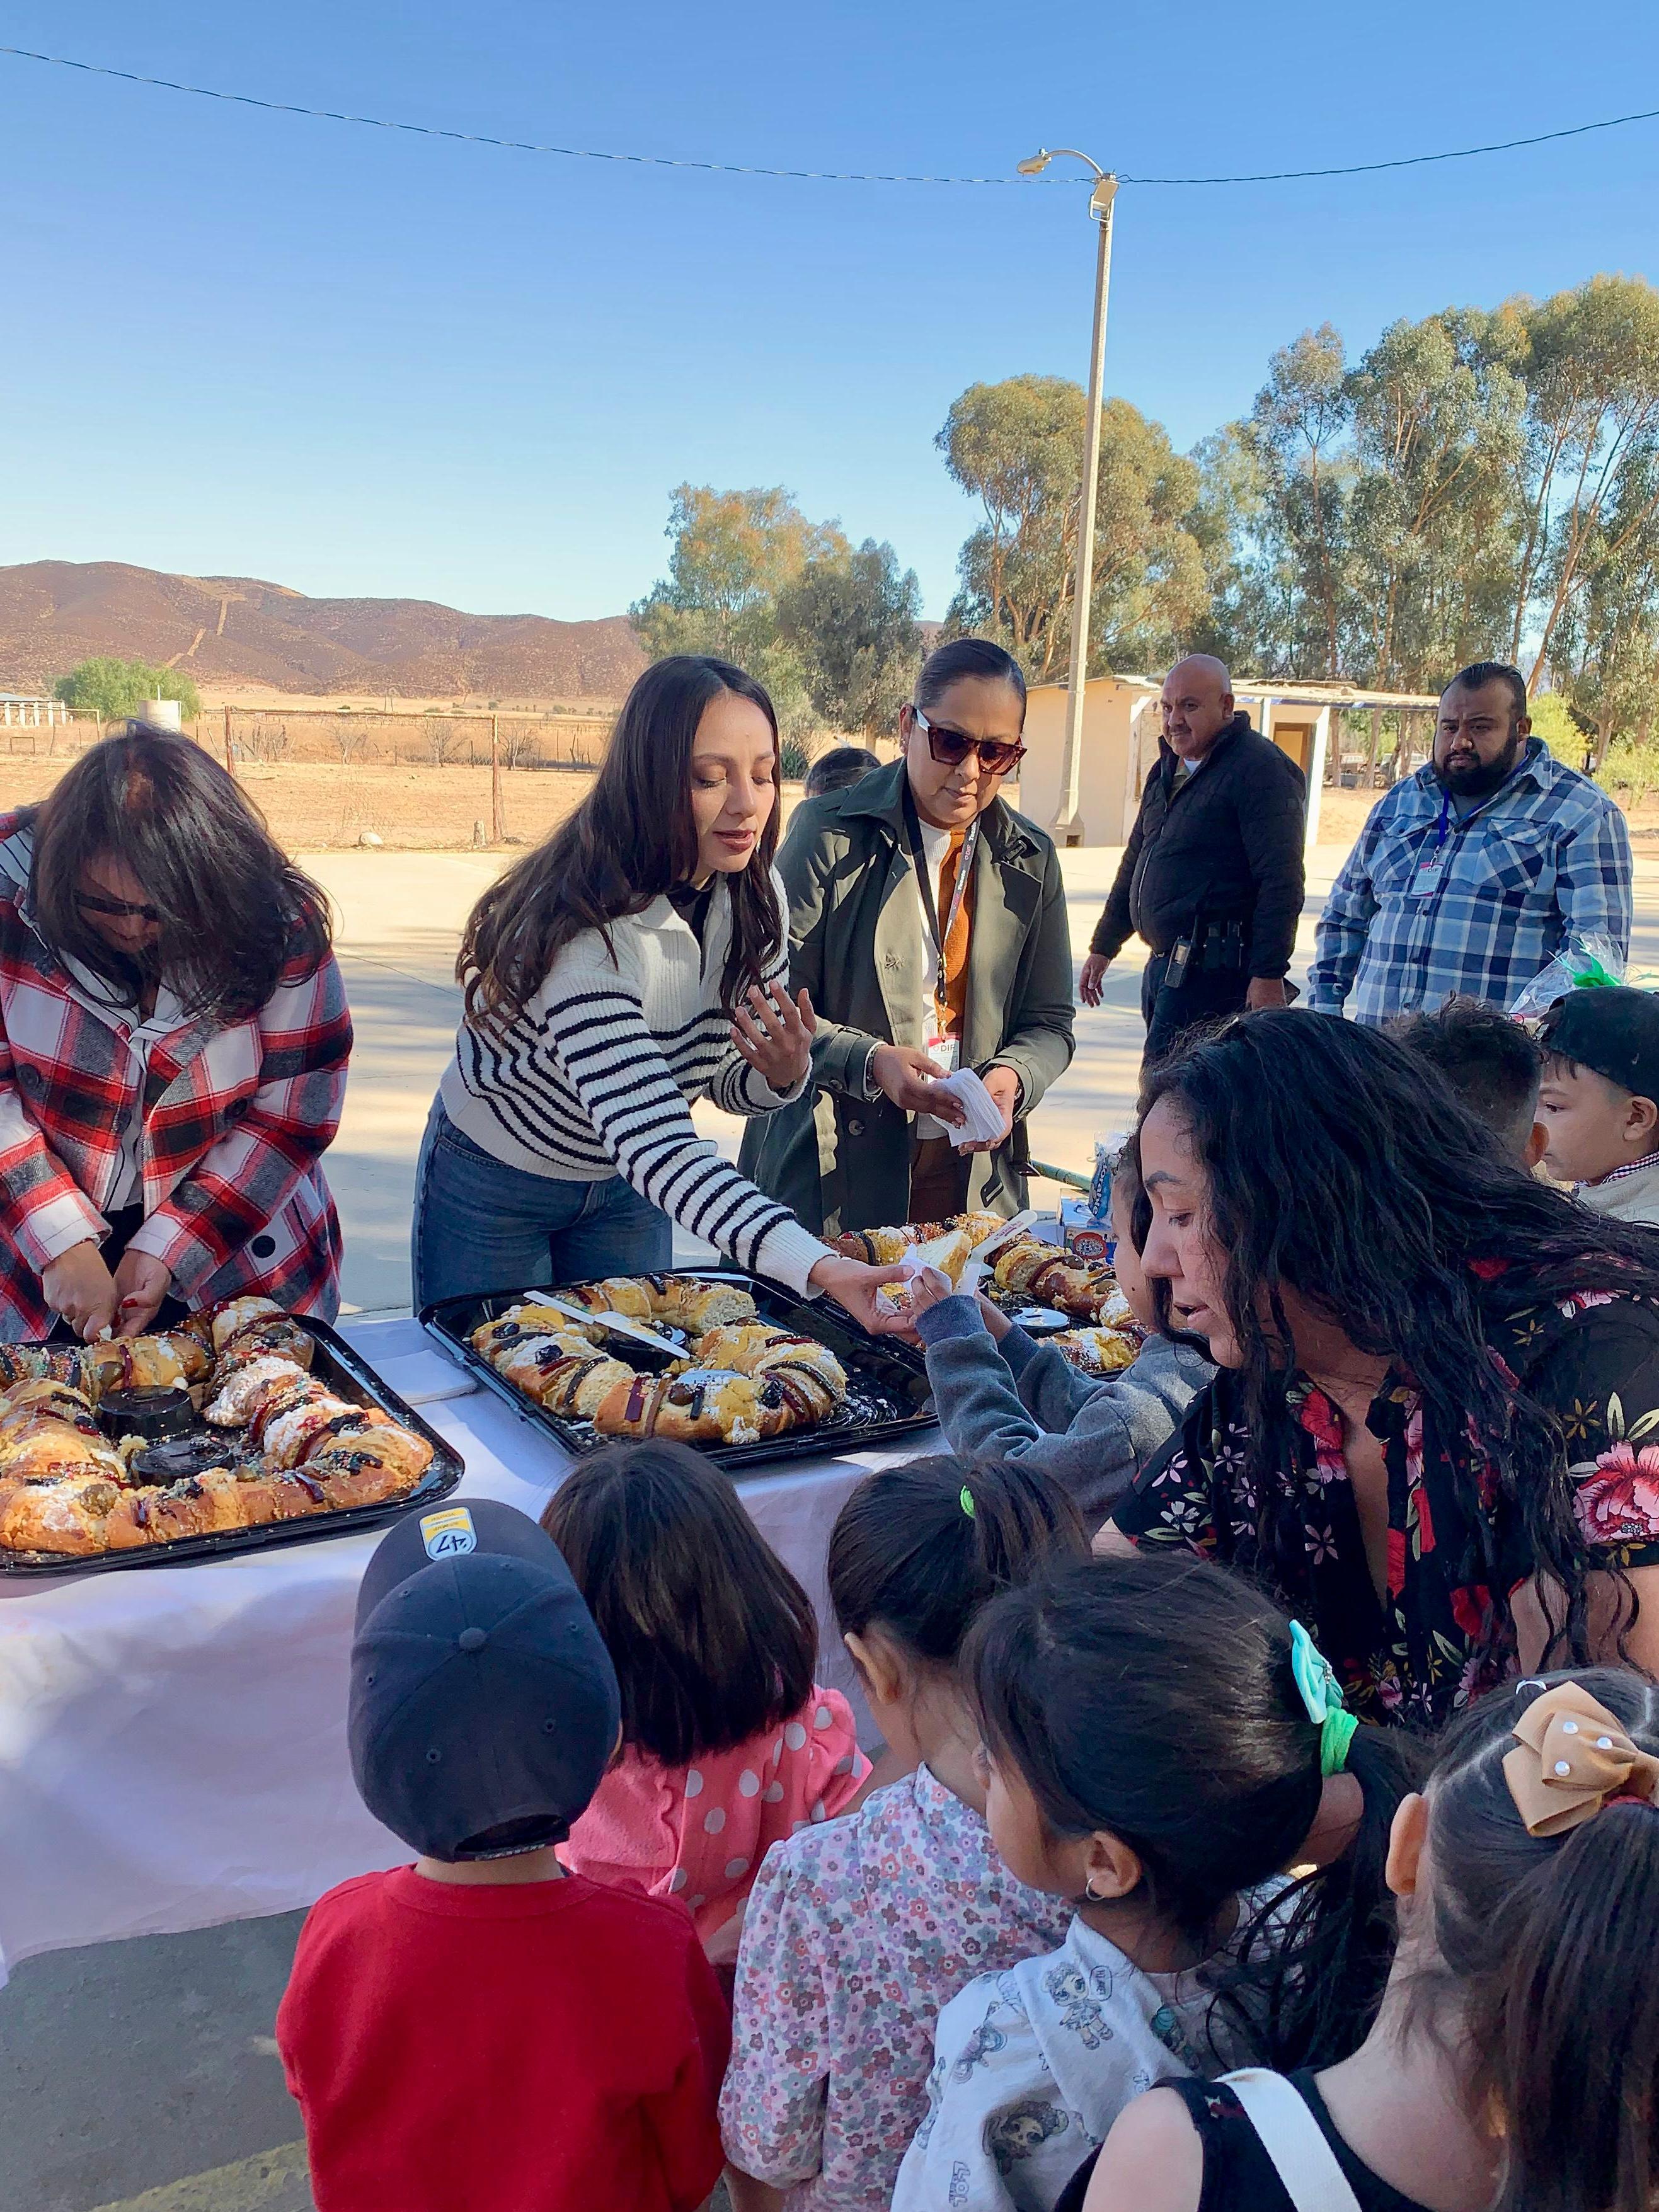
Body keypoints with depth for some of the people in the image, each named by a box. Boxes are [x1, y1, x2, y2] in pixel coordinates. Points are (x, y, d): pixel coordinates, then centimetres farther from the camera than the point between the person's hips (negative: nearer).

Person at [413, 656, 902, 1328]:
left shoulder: (755, 899, -14)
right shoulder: (588, 927, -36)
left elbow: (730, 1083, -3)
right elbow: (652, 1139, -45)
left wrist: (784, 1074, -28)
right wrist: (817, 1266, -56)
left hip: (623, 1188, 6)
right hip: (496, 1185, -5)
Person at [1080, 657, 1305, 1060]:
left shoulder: (1261, 768, -9)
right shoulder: (1168, 769, 18)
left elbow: (1281, 883, -16)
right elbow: (1135, 863, 27)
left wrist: (1269, 974, -21)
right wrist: (1103, 947, 27)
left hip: (1213, 967, -9)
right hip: (1164, 964, 9)